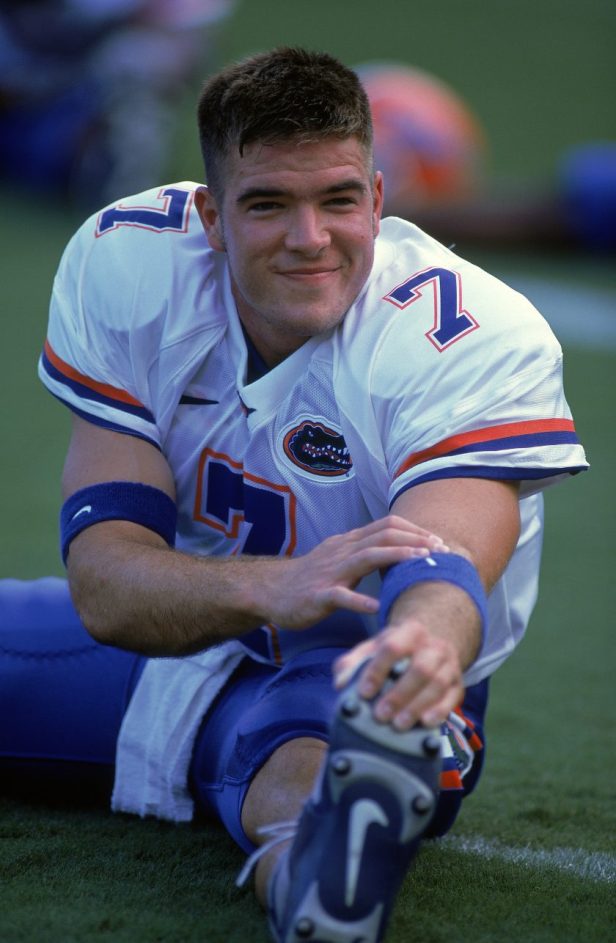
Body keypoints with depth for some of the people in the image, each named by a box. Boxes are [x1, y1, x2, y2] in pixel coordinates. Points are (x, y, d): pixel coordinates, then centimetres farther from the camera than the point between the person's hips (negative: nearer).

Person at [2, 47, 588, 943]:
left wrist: (422, 644, -66)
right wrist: (270, 588, -42)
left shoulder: (481, 342, -23)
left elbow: (442, 576, -40)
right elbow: (102, 583, -20)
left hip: (349, 669, -7)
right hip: (163, 635, 7)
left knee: (301, 777, -42)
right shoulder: (121, 264, -14)